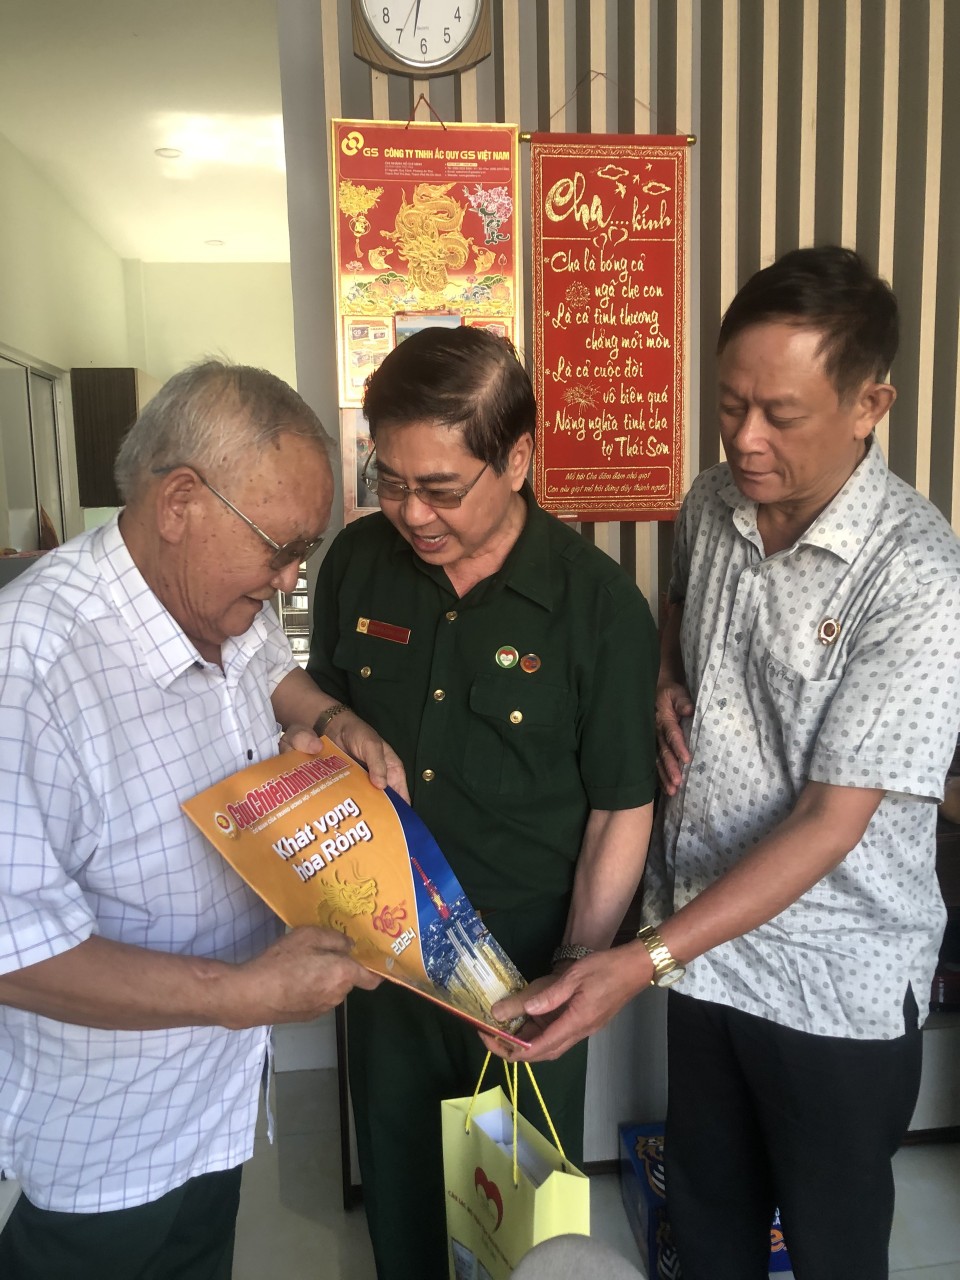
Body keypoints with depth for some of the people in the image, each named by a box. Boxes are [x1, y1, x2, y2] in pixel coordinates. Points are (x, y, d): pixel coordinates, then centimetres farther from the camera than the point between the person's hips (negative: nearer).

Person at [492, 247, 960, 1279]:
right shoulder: (711, 504, -4)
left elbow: (830, 819, -25)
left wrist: (645, 960, -30)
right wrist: (663, 684, -4)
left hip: (835, 986, -5)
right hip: (702, 940, 5)